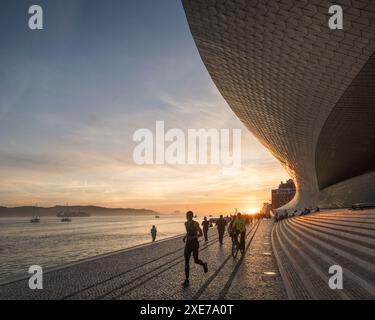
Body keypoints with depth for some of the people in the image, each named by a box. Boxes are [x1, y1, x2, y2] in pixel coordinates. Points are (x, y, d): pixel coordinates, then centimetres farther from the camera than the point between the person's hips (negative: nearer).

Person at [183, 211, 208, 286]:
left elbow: (201, 234, -16)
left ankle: (204, 264, 42)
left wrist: (192, 237, -27)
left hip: (195, 243, -5)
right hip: (188, 243, 5)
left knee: (196, 261, 7)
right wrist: (185, 237, 7)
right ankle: (186, 279, 5)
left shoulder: (195, 224, -14)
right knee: (186, 262, -1)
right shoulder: (186, 223, 5)